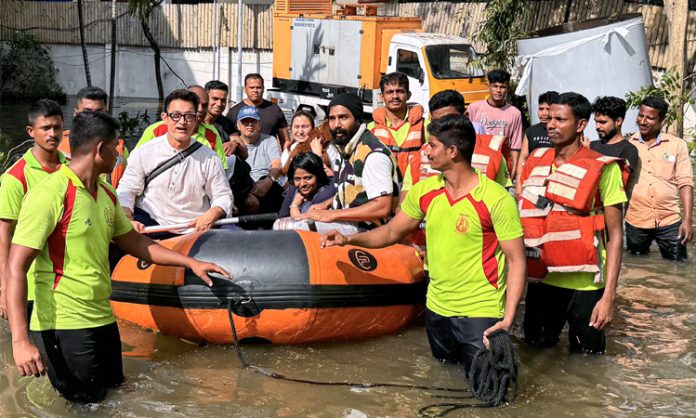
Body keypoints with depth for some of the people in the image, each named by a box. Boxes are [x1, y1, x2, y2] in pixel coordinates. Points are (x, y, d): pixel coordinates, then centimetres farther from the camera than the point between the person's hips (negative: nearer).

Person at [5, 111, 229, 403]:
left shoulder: (106, 194, 10)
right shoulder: (50, 194, -17)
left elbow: (135, 243, 21)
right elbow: (16, 268, -21)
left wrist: (191, 263, 15)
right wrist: (20, 341, -28)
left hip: (102, 319, 8)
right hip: (63, 325, -8)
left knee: (113, 386, 16)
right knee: (87, 403, 0)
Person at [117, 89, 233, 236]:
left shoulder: (209, 158, 2)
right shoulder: (143, 153, 1)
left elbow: (223, 196, 7)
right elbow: (126, 192, 2)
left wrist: (212, 214, -16)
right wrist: (128, 221, -18)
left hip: (194, 228, 1)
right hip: (149, 222, -1)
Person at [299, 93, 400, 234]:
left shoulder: (373, 153, -18)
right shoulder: (349, 149, 12)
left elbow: (382, 207, -25)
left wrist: (331, 215, -20)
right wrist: (322, 206, 12)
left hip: (364, 230, -10)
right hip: (349, 222, 10)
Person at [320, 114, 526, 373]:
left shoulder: (497, 199, -17)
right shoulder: (424, 191, 0)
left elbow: (516, 261, -15)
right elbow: (392, 232, 10)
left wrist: (508, 319, -22)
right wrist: (349, 239, -5)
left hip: (480, 312, -5)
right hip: (436, 307, 6)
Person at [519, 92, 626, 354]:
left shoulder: (602, 169, -10)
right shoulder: (535, 161, 4)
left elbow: (614, 235, -9)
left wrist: (608, 296, -15)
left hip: (584, 286, -4)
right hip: (541, 279, 4)